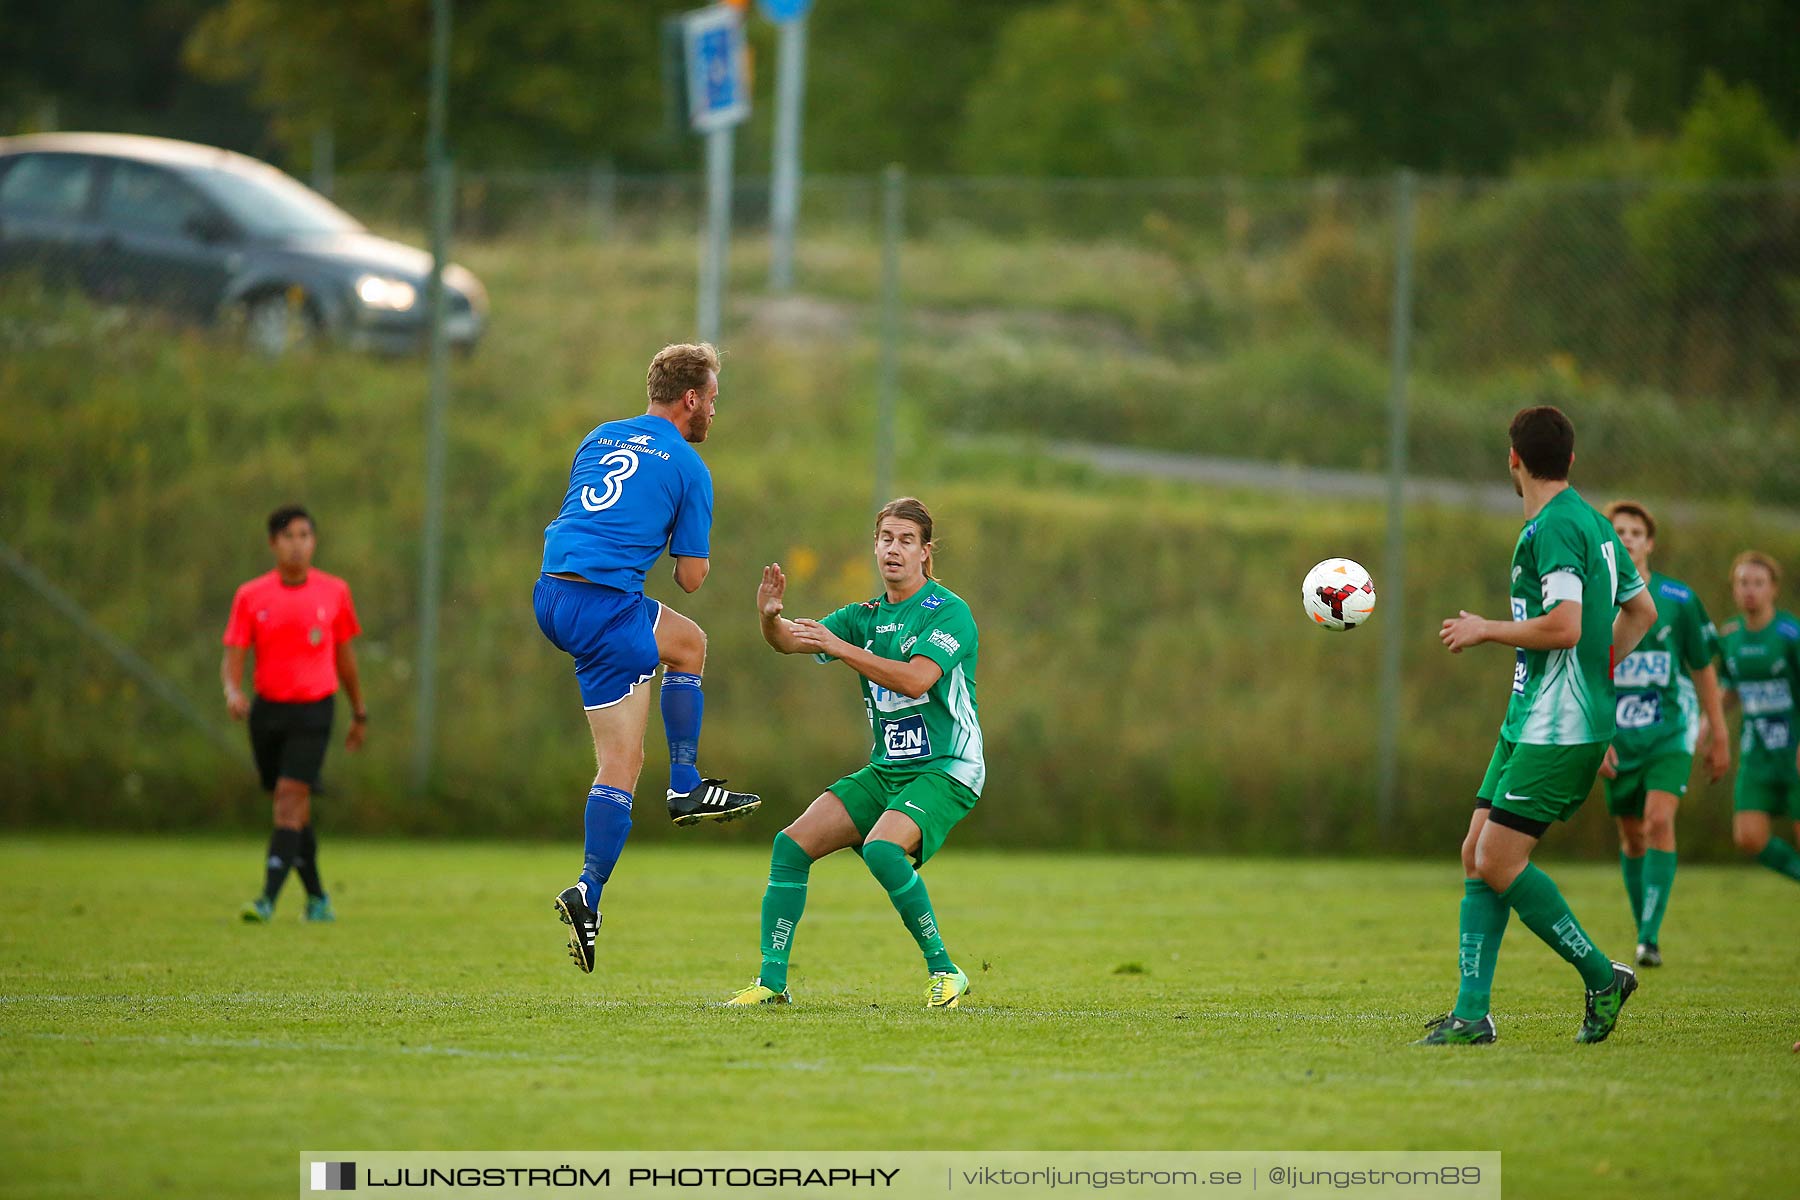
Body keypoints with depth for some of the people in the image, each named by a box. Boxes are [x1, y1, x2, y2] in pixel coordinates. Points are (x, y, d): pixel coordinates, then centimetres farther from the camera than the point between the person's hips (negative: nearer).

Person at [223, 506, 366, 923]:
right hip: (268, 709, 2)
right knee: (292, 808, 9)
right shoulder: (250, 596, 1)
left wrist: (359, 714, 18)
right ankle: (317, 899, 24)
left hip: (313, 711, -2)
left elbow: (345, 655, 12)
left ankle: (269, 899, -23)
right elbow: (233, 657, -2)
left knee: (289, 798, -17)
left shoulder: (334, 592, 2)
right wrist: (232, 692, -24)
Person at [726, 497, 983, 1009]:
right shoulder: (865, 616, 11)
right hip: (885, 770, 7)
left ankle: (944, 972, -18)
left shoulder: (948, 611, -8)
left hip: (944, 771, -7)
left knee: (882, 848, -32)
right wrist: (770, 618, -24)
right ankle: (772, 982, -3)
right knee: (792, 843, -8)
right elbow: (790, 641, -1)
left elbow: (915, 679, -24)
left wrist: (840, 647, -29)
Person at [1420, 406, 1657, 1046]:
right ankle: (1471, 1013, 4)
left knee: (1500, 861, -11)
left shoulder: (1553, 528, -15)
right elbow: (1641, 612, 26)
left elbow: (1564, 628, -25)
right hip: (1530, 722, 10)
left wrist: (1486, 629, -11)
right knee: (1477, 854, 6)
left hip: (1558, 729, -10)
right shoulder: (1592, 523, 16)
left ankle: (1602, 976, 0)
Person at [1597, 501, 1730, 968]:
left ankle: (1650, 937, -22)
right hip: (1617, 736, 2)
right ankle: (1643, 932, 23)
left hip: (1670, 731, -2)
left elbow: (1704, 668, 6)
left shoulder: (1678, 600, -2)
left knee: (1659, 821, -19)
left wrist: (1718, 737, 8)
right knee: (1632, 836, 7)